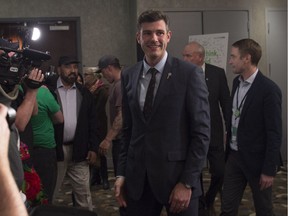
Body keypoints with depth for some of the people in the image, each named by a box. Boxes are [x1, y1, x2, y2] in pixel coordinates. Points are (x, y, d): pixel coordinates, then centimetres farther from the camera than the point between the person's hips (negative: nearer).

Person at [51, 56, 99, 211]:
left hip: (79, 151, 3)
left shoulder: (84, 93, 9)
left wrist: (93, 148, 2)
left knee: (83, 193, 9)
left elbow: (92, 122, 8)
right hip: (54, 150, -2)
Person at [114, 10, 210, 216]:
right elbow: (128, 129, 10)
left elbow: (201, 132, -9)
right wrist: (122, 172, 5)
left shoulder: (190, 73, -8)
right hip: (138, 178, 4)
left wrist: (187, 182, -12)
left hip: (177, 175, -3)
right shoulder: (128, 76, 6)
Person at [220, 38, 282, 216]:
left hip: (256, 159, -6)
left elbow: (274, 134, -17)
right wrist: (229, 146, 13)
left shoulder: (269, 89, -18)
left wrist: (269, 169, -16)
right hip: (234, 155, 6)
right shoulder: (237, 82, 5)